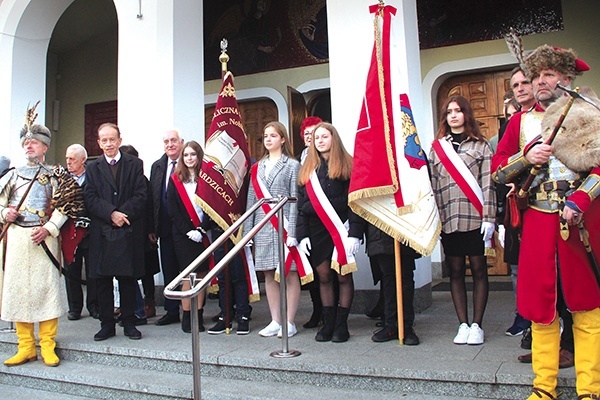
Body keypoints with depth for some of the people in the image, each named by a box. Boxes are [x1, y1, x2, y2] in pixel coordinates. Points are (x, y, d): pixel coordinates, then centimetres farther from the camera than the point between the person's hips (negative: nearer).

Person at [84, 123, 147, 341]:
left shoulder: (135, 164, 7)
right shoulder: (93, 168, 10)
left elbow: (141, 195, -2)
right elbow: (90, 198, -1)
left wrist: (123, 214, -14)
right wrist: (111, 214, -15)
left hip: (129, 231, -1)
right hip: (102, 233, 1)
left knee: (128, 278, 4)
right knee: (102, 279, 5)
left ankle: (129, 323, 15)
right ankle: (106, 324, 16)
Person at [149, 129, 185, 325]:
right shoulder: (157, 166, 12)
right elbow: (151, 197, 11)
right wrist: (152, 227, 6)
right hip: (165, 228, 5)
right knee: (168, 270, 12)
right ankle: (172, 311, 23)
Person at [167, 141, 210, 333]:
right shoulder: (175, 180, 6)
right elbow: (172, 209, 0)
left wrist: (203, 229, -10)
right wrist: (188, 231, -9)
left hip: (202, 235, 1)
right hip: (183, 235, -1)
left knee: (202, 275, 2)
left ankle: (198, 316, 10)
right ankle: (186, 317, 6)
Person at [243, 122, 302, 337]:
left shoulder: (292, 166, 1)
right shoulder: (257, 168, 15)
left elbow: (294, 200, -6)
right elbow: (251, 200, 13)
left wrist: (291, 231, -13)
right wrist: (247, 230, 7)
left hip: (283, 226, -5)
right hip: (262, 228, 5)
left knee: (289, 274, 0)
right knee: (269, 275, 8)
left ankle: (289, 323, 9)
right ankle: (275, 321, 18)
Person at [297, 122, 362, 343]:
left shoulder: (347, 165, 1)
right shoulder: (307, 169, 14)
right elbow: (301, 203, 10)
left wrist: (354, 233, -14)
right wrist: (302, 234, 1)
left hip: (340, 228, -3)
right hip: (316, 230, 4)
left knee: (343, 275, 1)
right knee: (324, 277, 7)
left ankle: (341, 324, 10)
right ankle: (328, 323, 14)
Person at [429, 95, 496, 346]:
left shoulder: (480, 145, 7)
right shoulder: (437, 147, 12)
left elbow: (487, 183, 0)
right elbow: (433, 185, 8)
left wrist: (488, 217, -8)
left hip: (474, 217, -2)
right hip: (448, 219, 2)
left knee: (478, 269, 3)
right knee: (455, 271, 5)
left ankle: (477, 325, 10)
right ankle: (463, 325, 13)